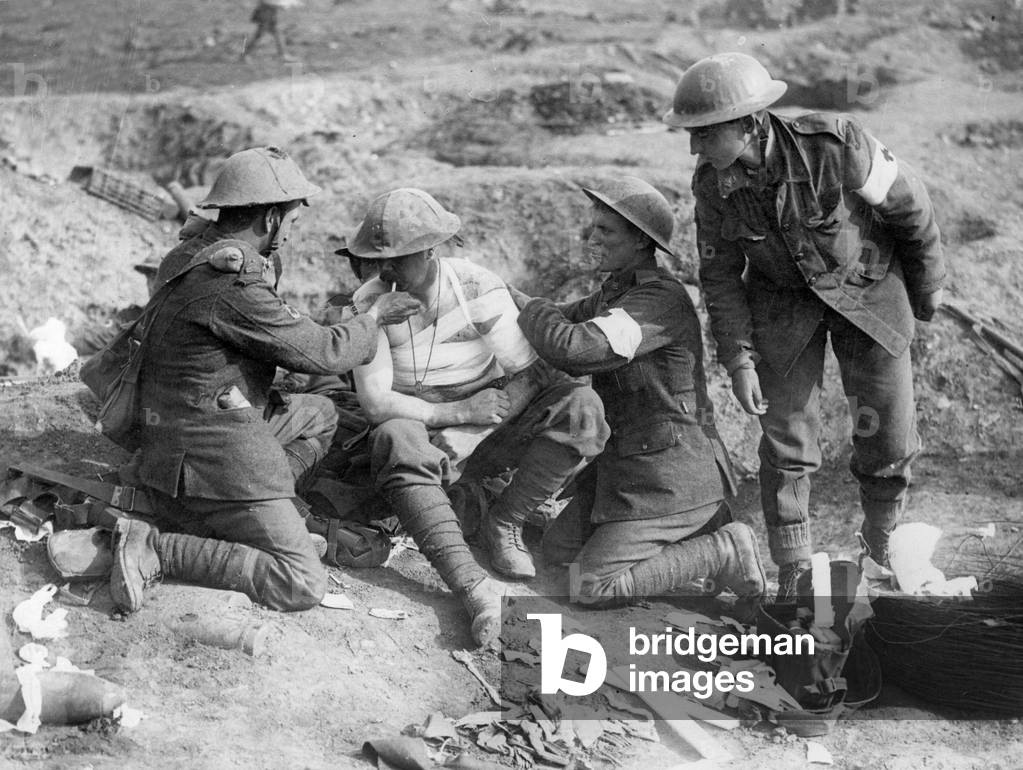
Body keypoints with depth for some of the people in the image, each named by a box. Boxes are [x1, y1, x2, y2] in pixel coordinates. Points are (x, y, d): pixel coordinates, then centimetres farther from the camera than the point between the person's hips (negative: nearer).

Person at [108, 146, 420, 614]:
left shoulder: (191, 258, 9)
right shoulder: (233, 286, -22)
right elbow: (322, 353, -14)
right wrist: (375, 316, 3)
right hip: (214, 451, -10)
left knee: (318, 413, 27)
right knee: (302, 585, -12)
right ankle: (153, 549, -12)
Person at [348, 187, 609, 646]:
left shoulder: (480, 289, -8)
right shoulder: (370, 303, -8)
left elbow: (528, 374, -8)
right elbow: (375, 402, -14)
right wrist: (458, 412, -21)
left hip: (485, 432, 2)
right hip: (421, 432, -2)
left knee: (582, 409, -22)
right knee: (396, 443, -39)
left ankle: (503, 523, -11)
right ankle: (472, 587, -51)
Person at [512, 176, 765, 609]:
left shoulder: (661, 299, -21)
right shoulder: (616, 292, 11)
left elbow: (574, 347, -31)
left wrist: (523, 304, -14)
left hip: (671, 472, -10)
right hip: (628, 461, 10)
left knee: (591, 586, -14)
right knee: (556, 549, 12)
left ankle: (722, 554, -3)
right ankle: (695, 532, 15)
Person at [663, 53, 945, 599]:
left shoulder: (837, 148, -33)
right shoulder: (713, 184, -20)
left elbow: (909, 206, -16)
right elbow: (720, 274, -6)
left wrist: (928, 288, -2)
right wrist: (738, 361, -13)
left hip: (868, 284, -2)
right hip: (783, 298, 2)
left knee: (888, 433, 2)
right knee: (787, 436, -2)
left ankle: (880, 545, 29)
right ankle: (793, 576, 13)